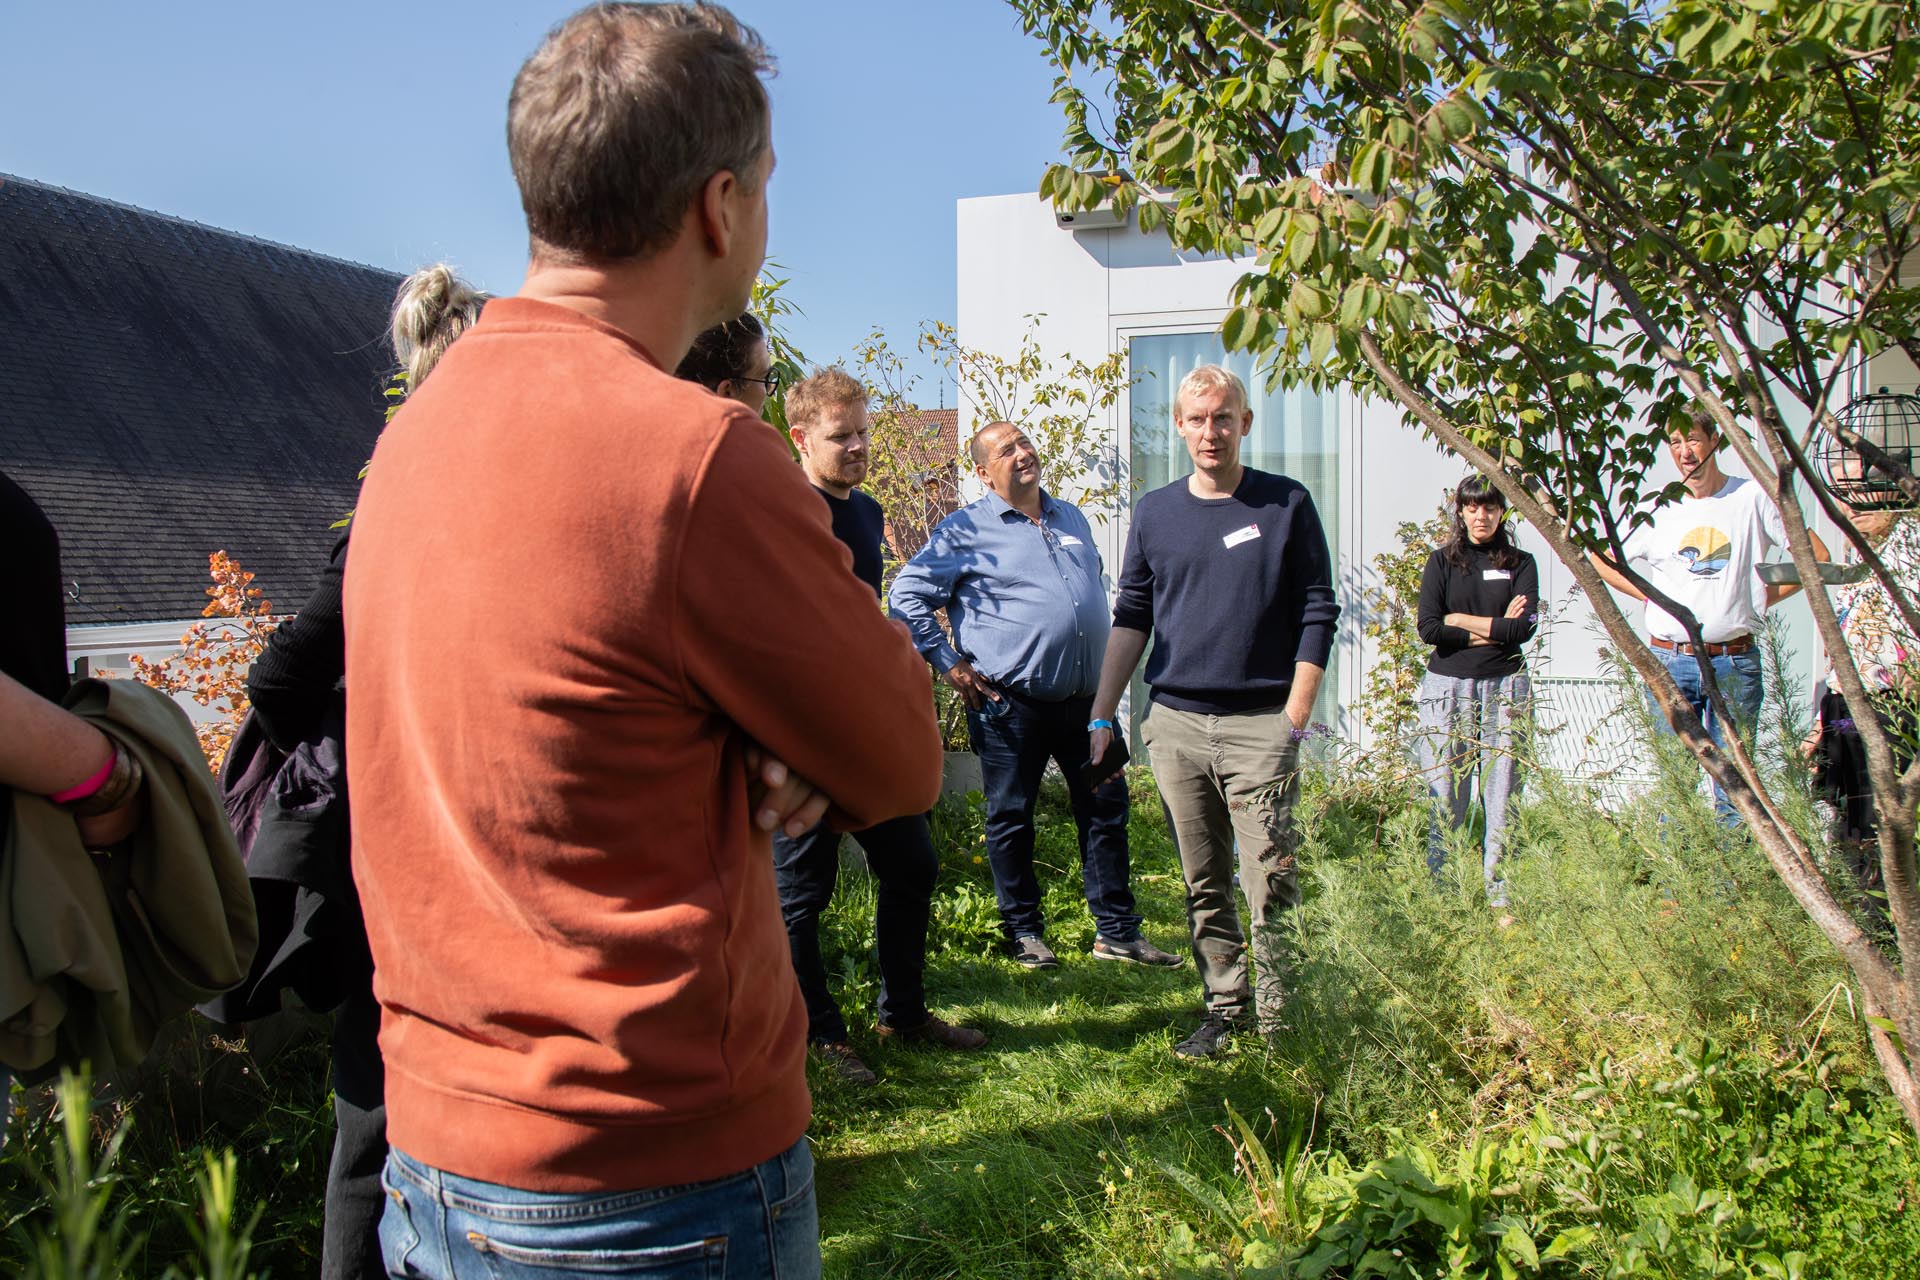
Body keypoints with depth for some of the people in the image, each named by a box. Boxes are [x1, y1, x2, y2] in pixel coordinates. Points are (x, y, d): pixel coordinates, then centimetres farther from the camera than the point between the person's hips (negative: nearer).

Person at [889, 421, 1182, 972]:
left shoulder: (1072, 518, 15)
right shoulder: (966, 530, -4)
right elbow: (906, 595, -4)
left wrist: (1107, 671, 19)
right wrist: (948, 663, -8)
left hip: (1086, 699, 5)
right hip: (1010, 705, -5)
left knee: (1107, 810, 8)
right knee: (1011, 818, 5)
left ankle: (1117, 930, 19)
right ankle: (1023, 931, 20)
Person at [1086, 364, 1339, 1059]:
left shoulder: (1287, 504, 2)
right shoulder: (1155, 512, 10)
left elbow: (1317, 613, 2)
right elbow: (1131, 617, 14)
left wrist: (1296, 718, -6)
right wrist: (1101, 715, 7)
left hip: (1260, 723, -3)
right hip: (1174, 722, 3)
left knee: (1271, 882, -6)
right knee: (1203, 885, 9)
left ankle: (1280, 1019, 4)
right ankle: (1225, 1007, 19)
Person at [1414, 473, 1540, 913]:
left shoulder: (1520, 564, 10)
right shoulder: (1442, 562, 7)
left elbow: (1525, 627, -6)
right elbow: (1429, 628, -7)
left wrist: (1463, 620, -4)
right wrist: (1495, 629, -5)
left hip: (1504, 688, 1)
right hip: (1448, 687, -1)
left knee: (1502, 798, 0)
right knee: (1445, 798, 0)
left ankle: (1501, 900, 6)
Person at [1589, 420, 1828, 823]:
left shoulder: (1753, 497, 2)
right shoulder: (1658, 508, 6)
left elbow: (1816, 555, 6)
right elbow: (1602, 560, 16)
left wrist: (1766, 596, 1)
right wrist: (1652, 596, 7)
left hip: (1735, 662, -1)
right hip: (1670, 663, 1)